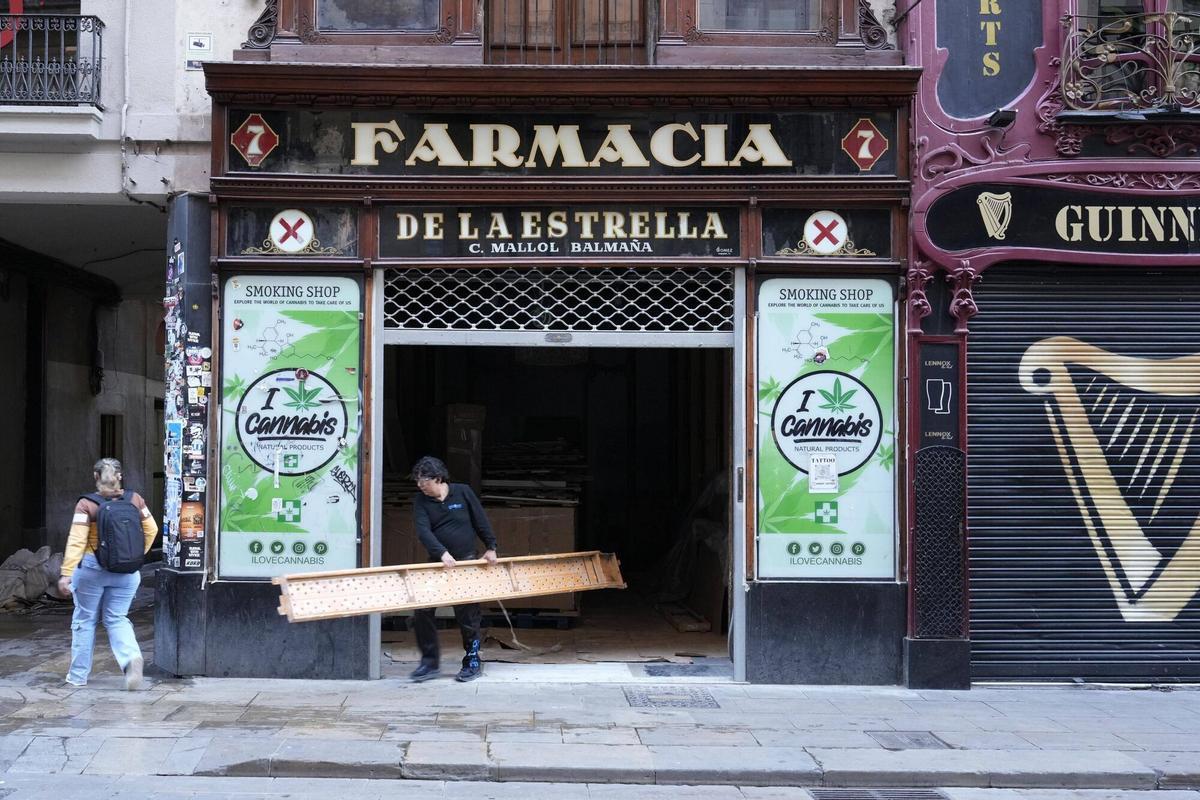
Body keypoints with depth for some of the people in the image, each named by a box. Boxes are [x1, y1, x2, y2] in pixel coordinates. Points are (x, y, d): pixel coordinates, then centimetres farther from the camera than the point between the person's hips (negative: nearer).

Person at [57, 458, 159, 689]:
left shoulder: (87, 504, -11)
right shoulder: (134, 500, -1)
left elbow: (76, 541, -17)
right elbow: (151, 530, 5)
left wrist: (66, 574, -19)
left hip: (92, 568, -2)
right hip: (126, 572, 3)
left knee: (85, 619, 13)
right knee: (117, 618, 12)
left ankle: (78, 675, 20)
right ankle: (132, 656, -16)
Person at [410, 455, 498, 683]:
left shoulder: (463, 492, -3)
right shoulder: (421, 501, -1)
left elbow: (481, 521, 4)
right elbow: (423, 531, -16)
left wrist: (490, 548, 3)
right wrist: (442, 553, -29)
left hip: (466, 562, -2)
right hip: (438, 563, 3)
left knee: (467, 616, 1)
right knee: (422, 612, -4)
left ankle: (473, 662, 15)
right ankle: (429, 661, 9)